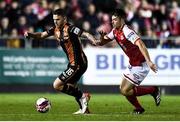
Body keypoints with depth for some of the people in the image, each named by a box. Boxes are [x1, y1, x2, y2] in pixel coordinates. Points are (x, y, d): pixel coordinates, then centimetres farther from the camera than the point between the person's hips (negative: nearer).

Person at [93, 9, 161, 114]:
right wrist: (102, 37, -13)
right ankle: (139, 109, 26)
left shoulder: (127, 32, -23)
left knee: (125, 91, -10)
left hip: (141, 65, -9)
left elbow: (140, 44, -36)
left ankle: (153, 90, 1)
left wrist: (149, 61, -46)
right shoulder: (115, 31, 5)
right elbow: (103, 42, 13)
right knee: (123, 89, 11)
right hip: (132, 65, 9)